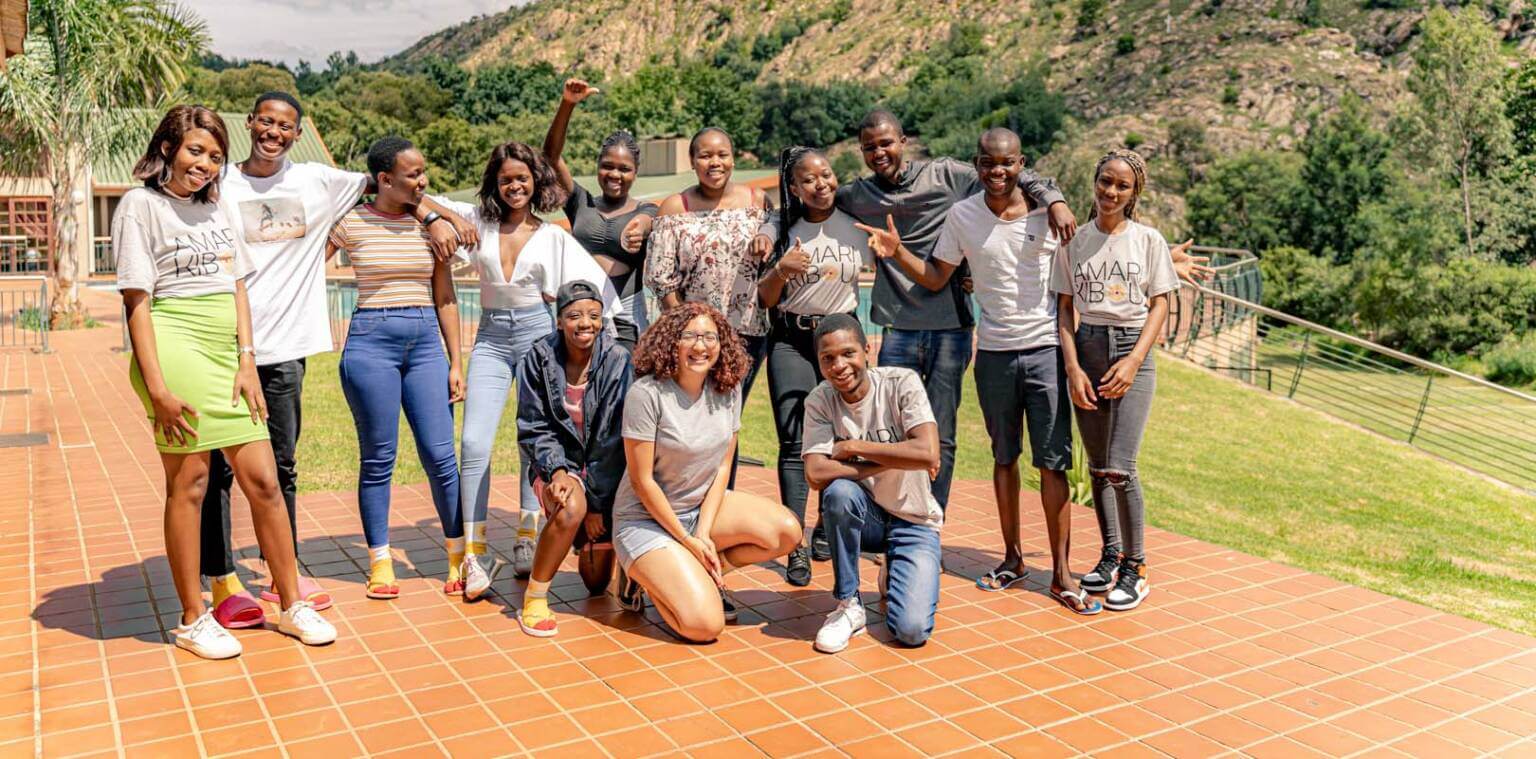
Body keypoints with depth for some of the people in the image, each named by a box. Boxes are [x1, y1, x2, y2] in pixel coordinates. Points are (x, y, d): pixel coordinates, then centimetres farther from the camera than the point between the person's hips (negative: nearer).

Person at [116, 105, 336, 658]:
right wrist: (156, 388, -13)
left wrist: (247, 360, 2)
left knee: (263, 479, 4)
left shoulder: (217, 208, 19)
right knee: (188, 484, -1)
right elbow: (136, 300, -6)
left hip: (229, 352, 6)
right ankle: (193, 619, 11)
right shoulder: (141, 205, 1)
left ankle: (292, 604, 13)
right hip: (177, 348, -6)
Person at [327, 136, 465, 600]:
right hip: (371, 340, -2)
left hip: (425, 342, 3)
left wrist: (456, 362, 8)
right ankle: (380, 562, 15)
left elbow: (445, 299, 11)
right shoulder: (350, 222, 1)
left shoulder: (430, 224, 9)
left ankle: (459, 556, 14)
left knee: (440, 454, 0)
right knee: (378, 458, 3)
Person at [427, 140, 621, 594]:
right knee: (475, 443, -10)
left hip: (538, 334, 0)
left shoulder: (553, 236, 4)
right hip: (491, 338, 1)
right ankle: (473, 555, -5)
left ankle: (527, 540, 21)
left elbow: (596, 280, 3)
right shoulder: (479, 222, 7)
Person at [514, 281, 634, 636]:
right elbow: (533, 428, -4)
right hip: (557, 464, -1)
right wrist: (558, 470, -22)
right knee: (571, 509, -37)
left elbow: (616, 437, -14)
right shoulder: (540, 358, -8)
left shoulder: (617, 361, -13)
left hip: (605, 473, 1)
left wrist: (597, 502, -15)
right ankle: (534, 596, -16)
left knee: (597, 581, 1)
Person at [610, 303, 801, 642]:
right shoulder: (647, 393, -20)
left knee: (787, 532, -17)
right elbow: (642, 481, -17)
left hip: (705, 506, 6)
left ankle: (701, 575, 4)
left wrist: (704, 533, -11)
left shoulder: (728, 389, -3)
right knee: (704, 625, -21)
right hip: (648, 518, -6)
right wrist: (689, 542, -14)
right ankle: (644, 575, 8)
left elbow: (723, 466, 0)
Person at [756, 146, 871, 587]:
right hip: (790, 341, -1)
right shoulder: (784, 230, 2)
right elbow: (765, 300, 2)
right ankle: (795, 546, -5)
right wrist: (780, 269, -16)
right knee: (794, 443, -7)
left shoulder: (856, 223, 4)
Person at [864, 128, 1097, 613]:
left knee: (1053, 461, -3)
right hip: (993, 351, 2)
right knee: (1004, 458, 12)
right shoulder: (962, 215, 2)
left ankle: (1061, 573, 3)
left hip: (1045, 348, -2)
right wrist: (897, 252, -8)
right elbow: (936, 278, 7)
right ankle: (1012, 558, 25)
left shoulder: (1046, 211, -3)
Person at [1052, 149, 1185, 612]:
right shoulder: (1075, 242, 6)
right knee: (1096, 465, 8)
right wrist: (1073, 367, -5)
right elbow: (1065, 309, 6)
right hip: (1086, 351, 3)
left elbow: (1160, 304, 2)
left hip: (1131, 351, -2)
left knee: (1119, 467, -12)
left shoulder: (1148, 240, 2)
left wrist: (1134, 361, -11)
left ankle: (1136, 568, 3)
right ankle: (1111, 553, 25)